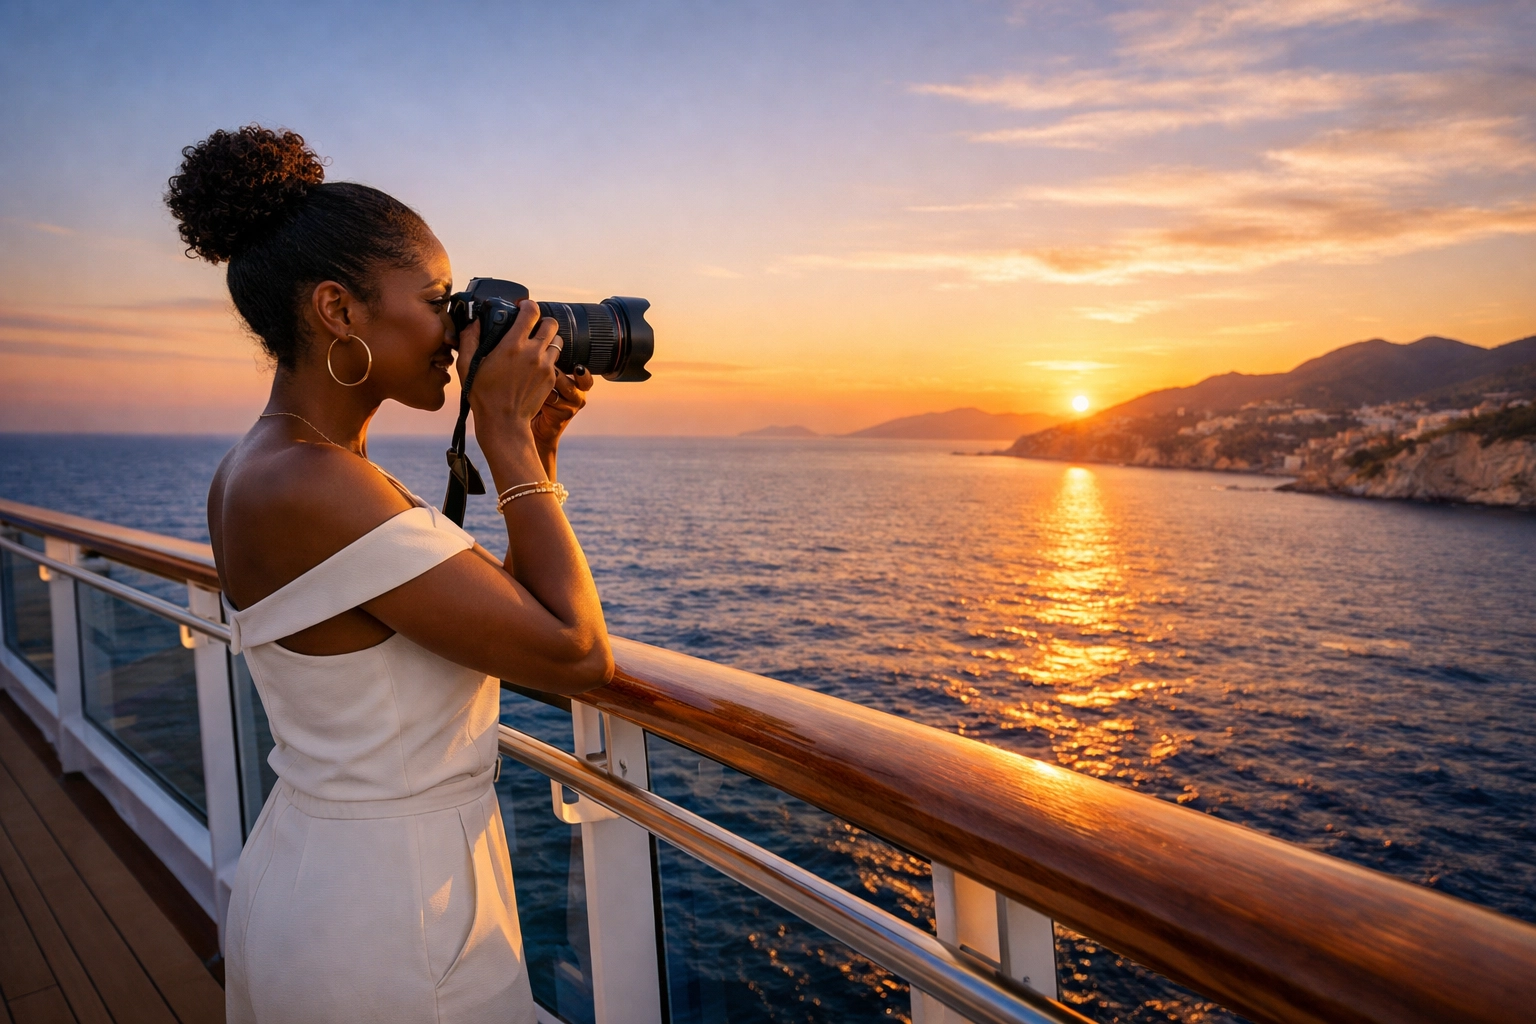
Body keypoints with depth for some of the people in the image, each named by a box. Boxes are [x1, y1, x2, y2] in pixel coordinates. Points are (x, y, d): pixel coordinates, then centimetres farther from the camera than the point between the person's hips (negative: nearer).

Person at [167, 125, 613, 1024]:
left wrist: (535, 448, 0)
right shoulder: (312, 488, -26)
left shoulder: (262, 469, 4)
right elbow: (578, 656, -26)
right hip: (387, 922, -9)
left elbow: (507, 604, 8)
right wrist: (507, 436, -20)